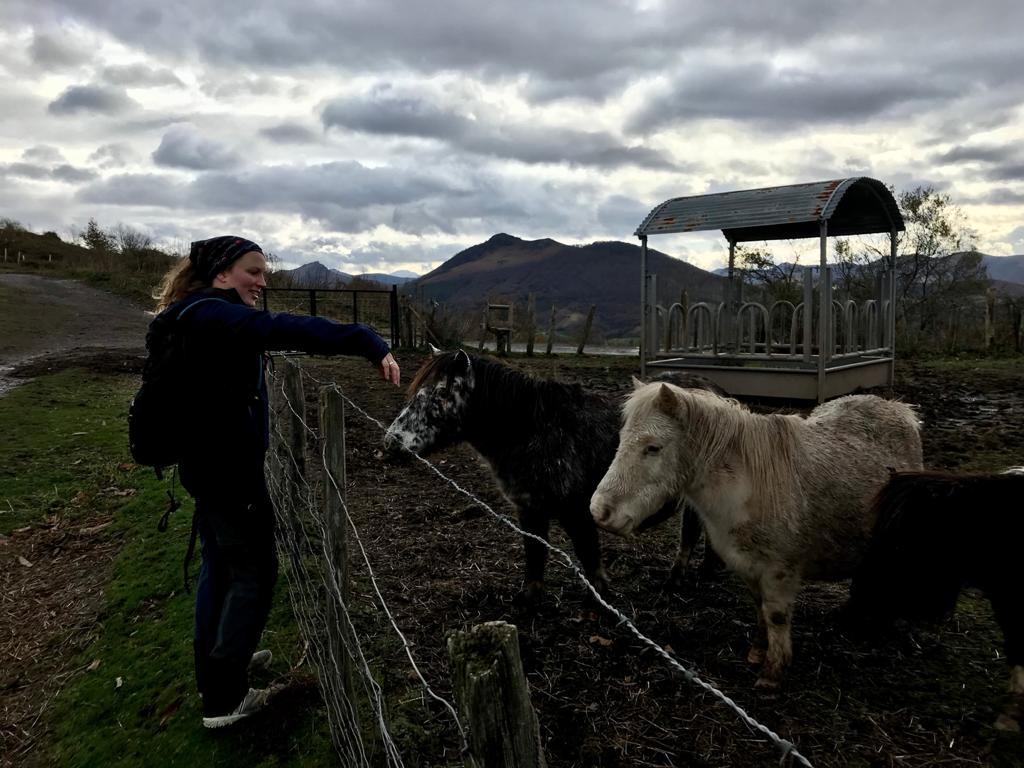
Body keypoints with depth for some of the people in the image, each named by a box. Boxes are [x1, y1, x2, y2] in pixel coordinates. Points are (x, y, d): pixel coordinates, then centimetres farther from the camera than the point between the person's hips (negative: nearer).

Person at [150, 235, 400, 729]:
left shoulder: (197, 318, 12)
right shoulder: (215, 317, -22)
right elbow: (289, 331, -38)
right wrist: (371, 346, -45)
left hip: (207, 464, 10)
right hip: (228, 469, -10)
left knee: (219, 566, 21)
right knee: (254, 572, 2)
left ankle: (214, 666, 38)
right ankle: (224, 699, 12)